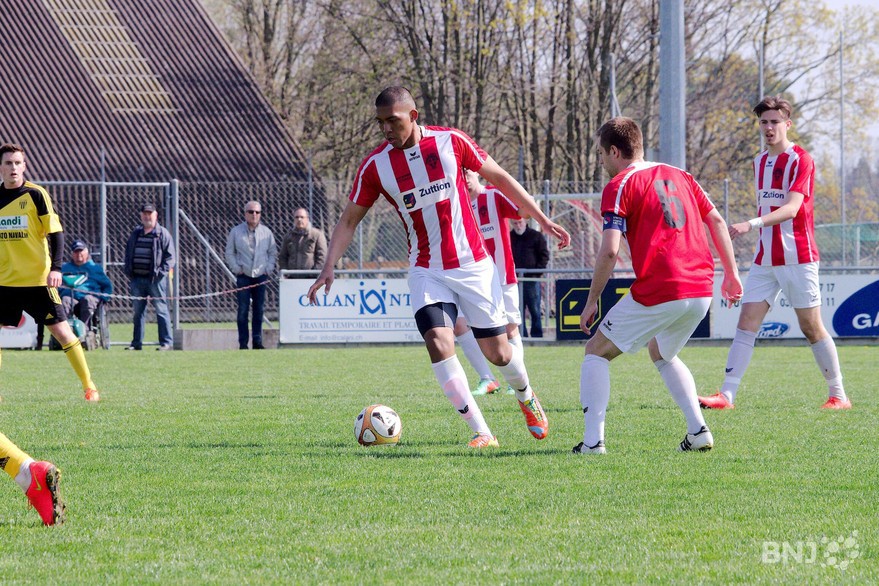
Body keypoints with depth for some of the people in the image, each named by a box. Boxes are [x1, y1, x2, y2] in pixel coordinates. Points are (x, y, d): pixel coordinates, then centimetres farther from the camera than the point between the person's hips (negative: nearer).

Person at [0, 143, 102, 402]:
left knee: (62, 330, -5)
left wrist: (55, 268, -17)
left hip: (37, 279, -4)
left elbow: (55, 232, -7)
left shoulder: (35, 195, -6)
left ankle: (89, 387, 3)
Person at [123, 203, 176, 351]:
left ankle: (166, 342, -3)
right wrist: (128, 271, 7)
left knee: (161, 310, -5)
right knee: (138, 311, 10)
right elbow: (128, 254, 20)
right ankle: (136, 343, 16)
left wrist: (162, 272, -12)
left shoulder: (163, 234, 1)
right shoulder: (135, 234, 16)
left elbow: (170, 255, -2)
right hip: (137, 278, 5)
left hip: (155, 279, -5)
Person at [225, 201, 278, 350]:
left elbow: (273, 253, 15)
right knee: (243, 310, -4)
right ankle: (243, 343, -2)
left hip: (261, 276, 2)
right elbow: (229, 252, 8)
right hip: (243, 276, -2)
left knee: (259, 309, 2)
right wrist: (236, 268, -3)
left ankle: (257, 341, 7)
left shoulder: (266, 232, 8)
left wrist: (269, 269, 3)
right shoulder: (236, 232, 4)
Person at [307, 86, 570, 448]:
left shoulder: (451, 142, -8)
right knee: (439, 344, -22)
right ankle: (481, 433, -15)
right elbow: (349, 219, 3)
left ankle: (526, 398, 39)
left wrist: (543, 221, 3)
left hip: (473, 265, 0)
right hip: (427, 272, 0)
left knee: (498, 352, 5)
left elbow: (500, 179, 3)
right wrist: (329, 266, -10)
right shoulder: (375, 166, -6)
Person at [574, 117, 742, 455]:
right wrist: (731, 272, 19)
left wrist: (592, 300, -3)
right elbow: (716, 220, 16)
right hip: (702, 290, 7)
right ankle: (699, 431, 15)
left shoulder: (619, 186, -2)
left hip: (657, 293, -7)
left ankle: (593, 440, -3)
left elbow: (610, 251, -11)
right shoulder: (678, 176, 18)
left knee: (596, 352, 8)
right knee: (661, 354, 30)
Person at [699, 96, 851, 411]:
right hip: (765, 260, 6)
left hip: (797, 258, -6)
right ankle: (727, 395, -7)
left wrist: (752, 224, -36)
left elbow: (791, 208, -23)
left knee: (811, 327, -1)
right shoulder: (760, 162, 13)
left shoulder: (800, 160, -10)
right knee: (746, 323, -3)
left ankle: (838, 395, 10)